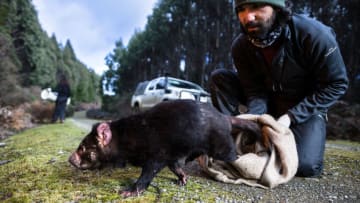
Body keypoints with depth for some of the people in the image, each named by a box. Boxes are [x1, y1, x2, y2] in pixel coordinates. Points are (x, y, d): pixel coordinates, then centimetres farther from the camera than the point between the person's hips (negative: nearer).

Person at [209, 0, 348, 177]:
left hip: (306, 107, -2)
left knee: (306, 166, -26)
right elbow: (255, 93, -12)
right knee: (219, 77, -15)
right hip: (268, 102, 3)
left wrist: (290, 117, -22)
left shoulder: (315, 35, -25)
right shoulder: (240, 46, -15)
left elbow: (336, 84, -16)